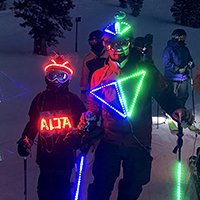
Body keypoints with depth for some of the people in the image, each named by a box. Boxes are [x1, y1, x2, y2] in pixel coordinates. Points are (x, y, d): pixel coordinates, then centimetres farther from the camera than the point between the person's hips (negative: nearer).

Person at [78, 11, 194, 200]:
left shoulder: (145, 69, 0)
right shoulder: (99, 75, 5)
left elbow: (164, 94, 3)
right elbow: (93, 105, 11)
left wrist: (176, 109, -17)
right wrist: (88, 117, -11)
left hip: (139, 143, 0)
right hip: (109, 141, 0)